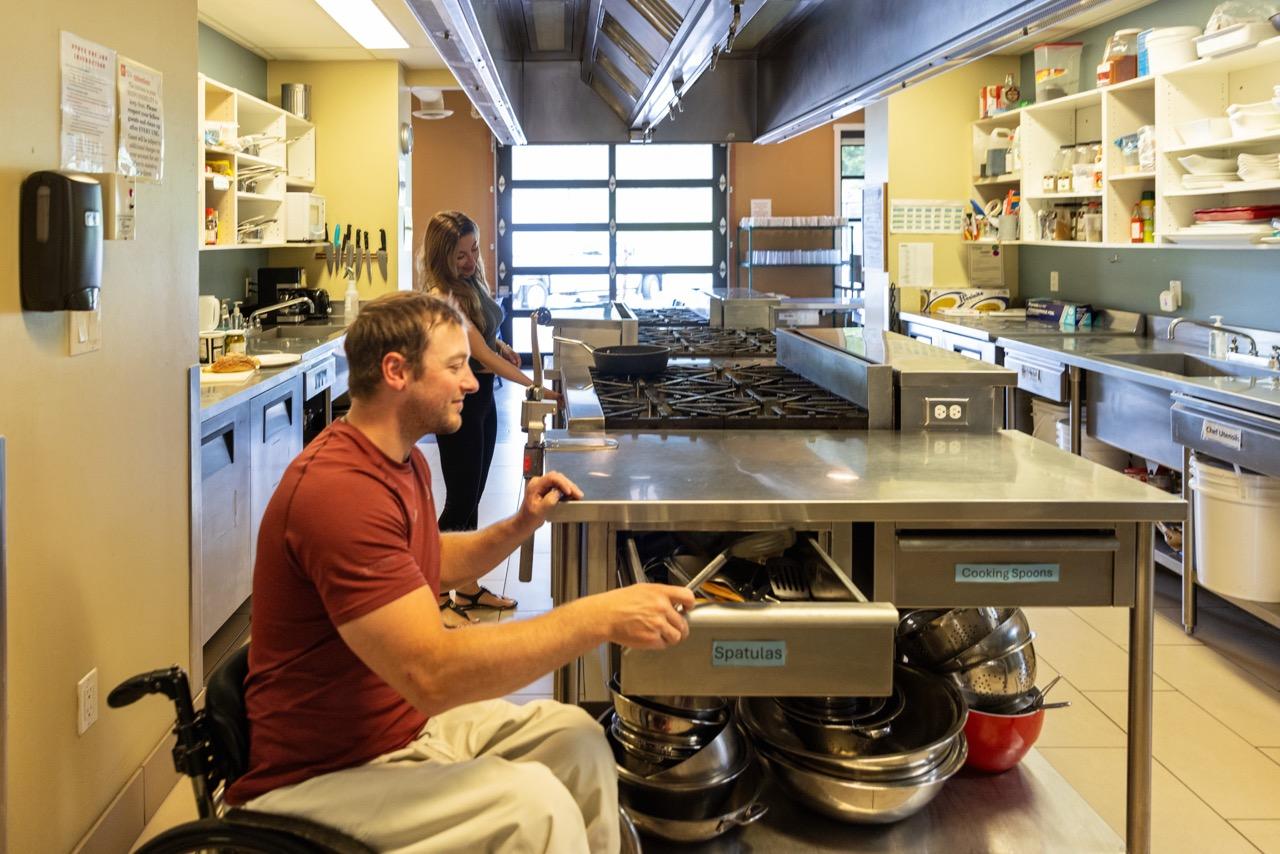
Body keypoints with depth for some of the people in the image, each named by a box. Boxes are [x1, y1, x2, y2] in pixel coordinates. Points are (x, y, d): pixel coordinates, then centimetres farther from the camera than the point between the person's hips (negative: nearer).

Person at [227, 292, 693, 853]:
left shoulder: (405, 461, 7)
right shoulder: (338, 490, -27)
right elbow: (432, 671, -34)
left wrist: (520, 526, 8)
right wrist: (598, 618, -31)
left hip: (413, 722, 10)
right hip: (322, 778, -10)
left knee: (574, 736, 2)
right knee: (534, 806, -25)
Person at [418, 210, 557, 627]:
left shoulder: (472, 281, 5)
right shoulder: (442, 296, -22)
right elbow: (481, 354, -26)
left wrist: (501, 346, 2)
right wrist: (535, 386, -29)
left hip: (482, 397, 9)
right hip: (459, 404, -9)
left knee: (471, 497, 16)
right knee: (460, 499, -3)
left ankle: (468, 588, 27)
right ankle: (438, 599, 8)